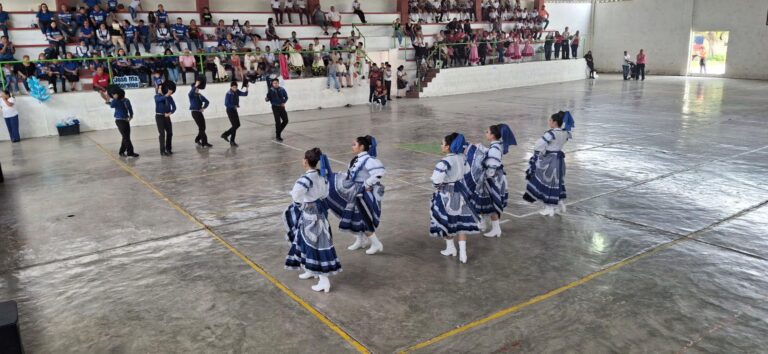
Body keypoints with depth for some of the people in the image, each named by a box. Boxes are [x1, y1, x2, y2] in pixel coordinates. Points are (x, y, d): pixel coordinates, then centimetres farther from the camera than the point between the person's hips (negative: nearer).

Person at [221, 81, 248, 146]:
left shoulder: (237, 92, 2)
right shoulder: (228, 94, -17)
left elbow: (245, 94, -2)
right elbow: (226, 104, -19)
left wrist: (246, 88, -16)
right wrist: (234, 106, -21)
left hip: (234, 110, 8)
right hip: (230, 110, -8)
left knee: (237, 124, 13)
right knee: (235, 125, -6)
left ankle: (225, 134, 24)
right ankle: (232, 141, 7)